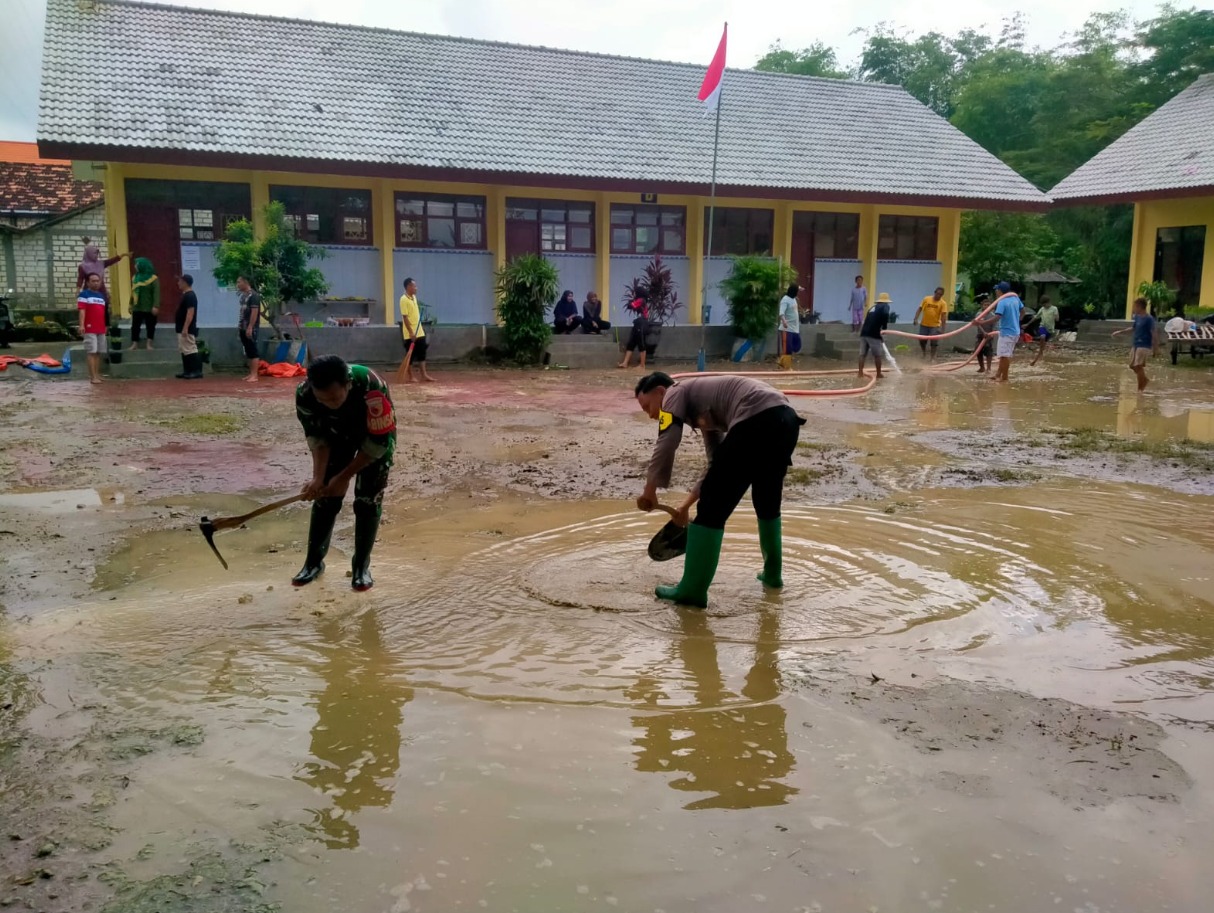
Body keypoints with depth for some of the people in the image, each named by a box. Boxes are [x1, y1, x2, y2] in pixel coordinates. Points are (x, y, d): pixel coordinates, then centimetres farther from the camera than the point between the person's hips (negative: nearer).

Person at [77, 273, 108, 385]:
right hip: (90, 329, -7)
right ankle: (93, 377, -11)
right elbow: (82, 310, -13)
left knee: (99, 352, 9)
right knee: (92, 352, -10)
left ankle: (97, 375, 15)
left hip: (101, 329, 7)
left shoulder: (101, 295, 18)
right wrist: (81, 325, -22)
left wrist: (105, 326, 24)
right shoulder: (84, 294, -4)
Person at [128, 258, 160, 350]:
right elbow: (132, 293, 16)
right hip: (137, 308, 5)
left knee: (150, 326, 4)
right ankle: (134, 344, 7)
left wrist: (155, 306, -22)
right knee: (135, 326, 3)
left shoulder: (153, 278, -8)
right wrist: (131, 305, 15)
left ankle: (149, 344, 12)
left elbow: (156, 293, -14)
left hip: (149, 308, -5)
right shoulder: (135, 278, 11)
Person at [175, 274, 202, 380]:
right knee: (184, 351, 13)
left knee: (190, 350, -11)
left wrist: (185, 328, -26)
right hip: (182, 329, 11)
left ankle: (197, 372, -11)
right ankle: (187, 371, 17)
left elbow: (190, 313, -23)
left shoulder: (190, 296, -16)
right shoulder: (186, 295, 16)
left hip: (187, 329, -11)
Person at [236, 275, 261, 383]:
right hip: (243, 328, 9)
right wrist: (240, 326, 16)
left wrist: (250, 327, -21)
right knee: (248, 352, 11)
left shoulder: (253, 295, -12)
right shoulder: (243, 295, 15)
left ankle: (254, 375, -9)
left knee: (253, 352, -8)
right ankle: (251, 374, 16)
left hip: (251, 328, -9)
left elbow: (255, 312, -18)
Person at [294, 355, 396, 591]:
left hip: (377, 434, -3)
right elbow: (317, 437, -15)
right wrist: (318, 478, -28)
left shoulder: (371, 388, -43)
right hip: (338, 433, 3)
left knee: (368, 498, -9)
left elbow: (379, 440, -31)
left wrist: (345, 476, -27)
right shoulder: (304, 395, -31)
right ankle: (314, 562, 16)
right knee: (324, 496, 0)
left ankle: (361, 565, 6)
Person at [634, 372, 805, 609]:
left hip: (758, 420, -10)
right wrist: (688, 503, 34)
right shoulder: (701, 407, 34)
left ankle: (692, 591, 4)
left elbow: (667, 443, -7)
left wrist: (649, 491, 2)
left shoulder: (676, 393, 11)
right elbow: (720, 465, 34)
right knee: (767, 501, 30)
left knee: (713, 507, -2)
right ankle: (772, 574, 42)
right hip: (786, 419, 10)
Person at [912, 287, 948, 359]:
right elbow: (920, 309, 3)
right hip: (924, 324, 2)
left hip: (935, 325, -2)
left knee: (934, 342, -3)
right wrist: (916, 318, -9)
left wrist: (942, 328, -18)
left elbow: (944, 315, -12)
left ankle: (933, 357, 9)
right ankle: (924, 355, 31)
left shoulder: (943, 303, -8)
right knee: (922, 340, 8)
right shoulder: (926, 299, -1)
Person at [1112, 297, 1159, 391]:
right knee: (1132, 366, 12)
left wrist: (1156, 348, -18)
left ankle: (1140, 389, -1)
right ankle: (1145, 380, 33)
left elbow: (1153, 334, -17)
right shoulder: (1137, 317, 8)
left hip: (1144, 346, -8)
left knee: (1138, 366, -11)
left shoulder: (1149, 319, -16)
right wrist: (1120, 332, 22)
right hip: (1135, 344, 9)